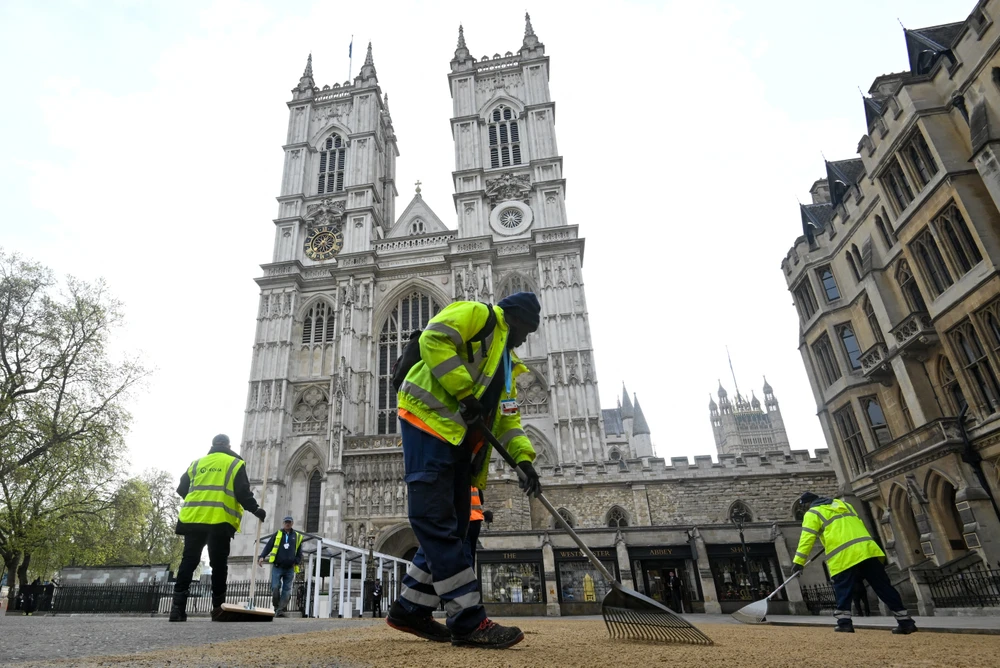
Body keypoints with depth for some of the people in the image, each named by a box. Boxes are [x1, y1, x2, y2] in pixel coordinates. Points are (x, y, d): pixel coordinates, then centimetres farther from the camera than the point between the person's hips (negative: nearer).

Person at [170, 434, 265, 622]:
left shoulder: (196, 463, 16)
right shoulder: (235, 464, 5)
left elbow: (182, 489, 18)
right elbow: (242, 492, -4)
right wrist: (255, 509, 7)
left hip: (193, 519, 3)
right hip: (220, 521, -3)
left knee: (188, 561, 5)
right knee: (218, 565, 5)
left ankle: (178, 606, -4)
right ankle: (218, 608, 6)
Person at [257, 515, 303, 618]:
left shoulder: (297, 536, 11)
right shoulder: (277, 534, 9)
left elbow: (299, 553, 13)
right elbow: (268, 546, 5)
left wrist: (297, 562, -1)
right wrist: (262, 557, -10)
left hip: (290, 568, 1)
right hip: (277, 567, -1)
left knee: (287, 590, -3)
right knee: (275, 588, -6)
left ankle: (280, 610, -1)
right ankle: (276, 607, 12)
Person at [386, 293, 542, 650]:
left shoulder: (507, 363, 27)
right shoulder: (477, 314, 2)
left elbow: (508, 418, 22)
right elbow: (434, 339, -15)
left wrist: (523, 457, 6)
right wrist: (465, 392, -17)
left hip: (459, 441, 10)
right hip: (429, 421, -10)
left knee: (451, 528, 8)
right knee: (437, 523, -10)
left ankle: (409, 609, 20)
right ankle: (469, 621, -11)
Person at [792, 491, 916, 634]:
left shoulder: (812, 514, 9)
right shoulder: (842, 503, 29)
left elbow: (806, 538, 0)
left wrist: (798, 562, 1)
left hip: (842, 556, -6)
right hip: (867, 548, 6)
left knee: (843, 590, 2)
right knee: (883, 587, 9)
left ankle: (844, 622, -6)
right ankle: (906, 621, 11)